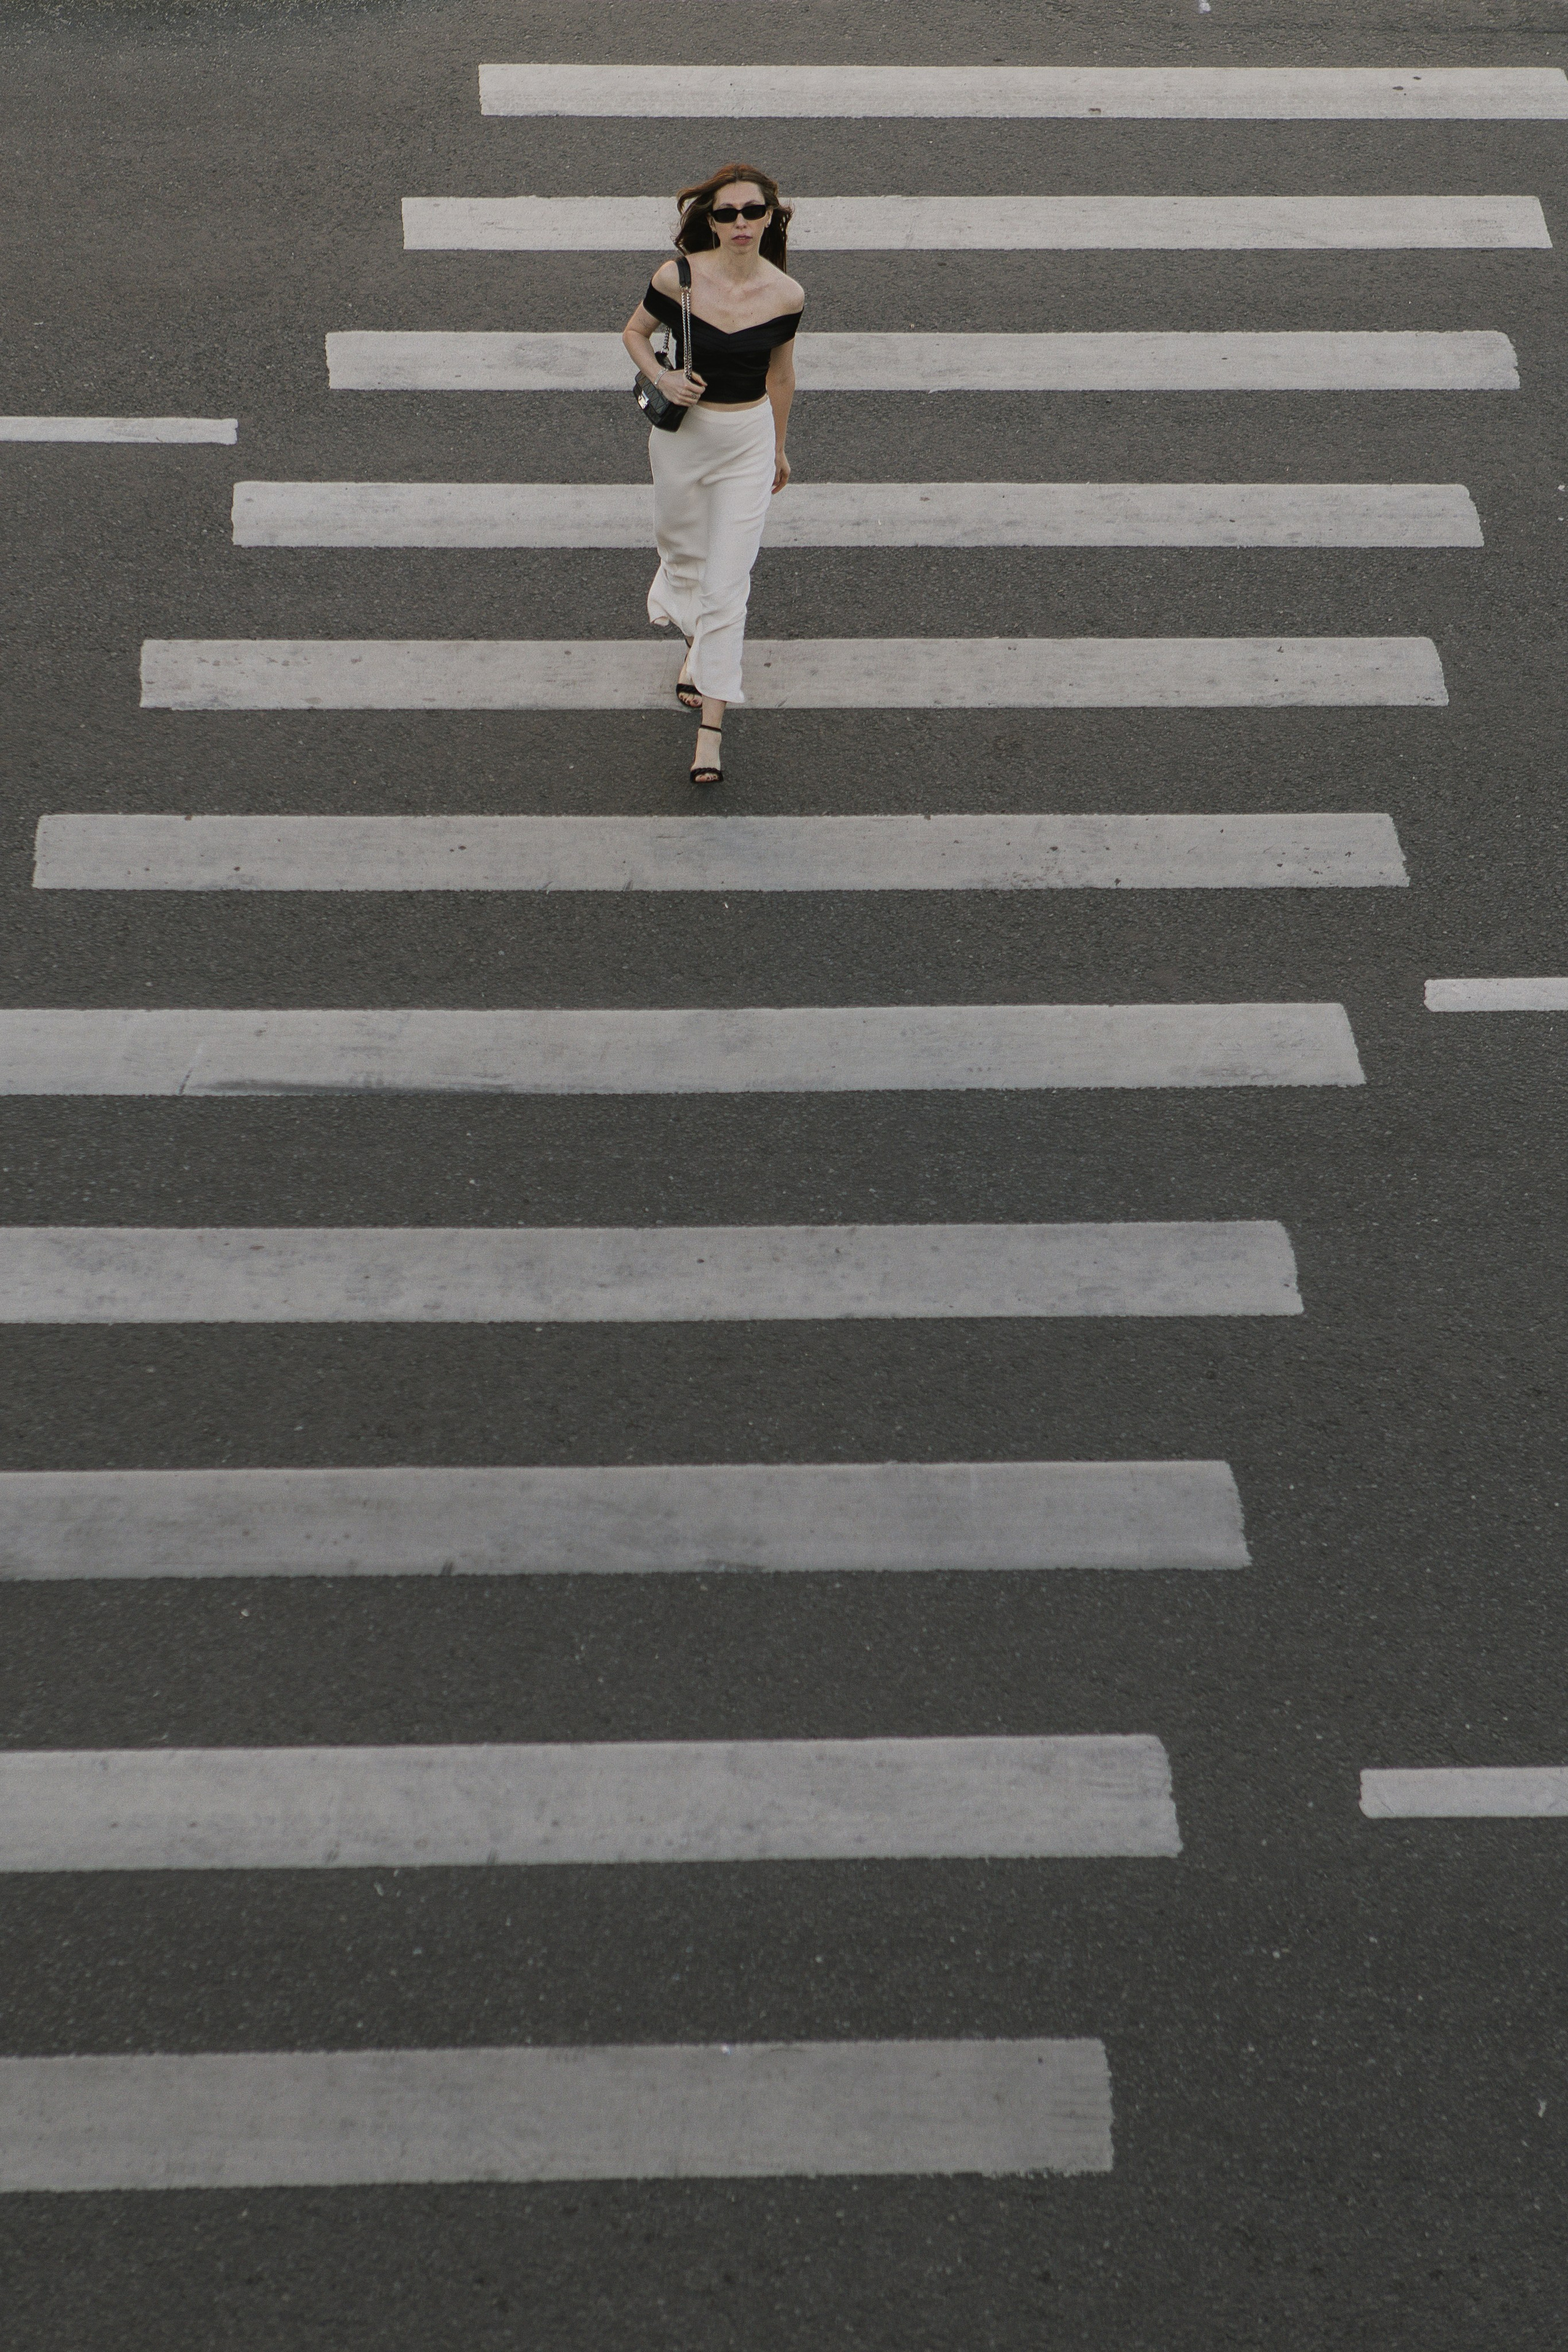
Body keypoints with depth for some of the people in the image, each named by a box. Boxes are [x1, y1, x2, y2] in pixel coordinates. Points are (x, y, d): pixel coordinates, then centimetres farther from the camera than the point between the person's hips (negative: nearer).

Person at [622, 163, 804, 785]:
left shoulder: (786, 295, -10)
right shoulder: (679, 278, -14)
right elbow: (634, 332, 3)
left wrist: (778, 448, 18)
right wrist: (662, 378, -17)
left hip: (749, 441, -1)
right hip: (682, 431, 1)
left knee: (727, 586, -4)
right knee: (683, 551, 20)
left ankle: (711, 726, 0)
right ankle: (696, 645, 53)